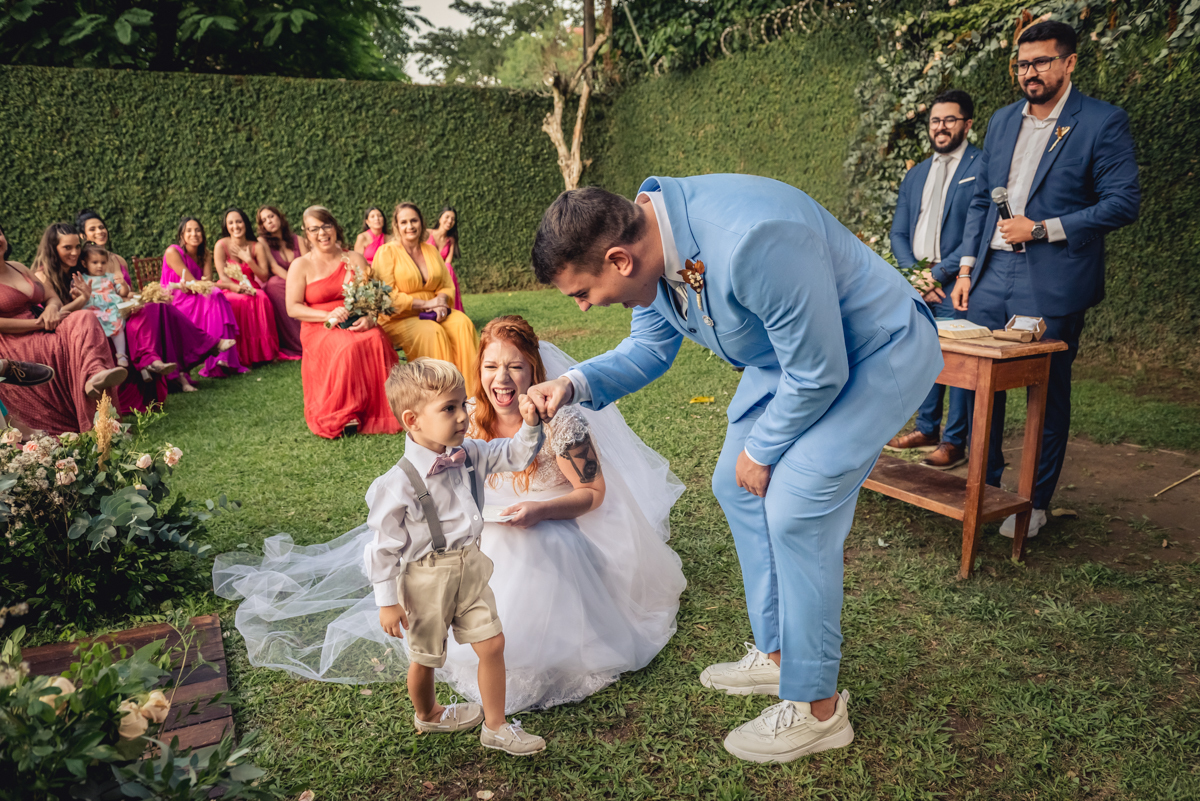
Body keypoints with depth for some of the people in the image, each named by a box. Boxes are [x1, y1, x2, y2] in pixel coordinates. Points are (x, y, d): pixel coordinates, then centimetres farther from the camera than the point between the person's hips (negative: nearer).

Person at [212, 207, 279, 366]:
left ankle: (260, 351, -26)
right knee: (239, 302, -35)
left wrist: (248, 260, -11)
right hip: (228, 290, -2)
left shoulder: (256, 247, 7)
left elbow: (264, 277, 1)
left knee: (262, 299, -32)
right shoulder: (221, 245, 0)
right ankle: (238, 354, -27)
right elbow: (222, 277, -8)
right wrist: (238, 288, -27)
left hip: (250, 289, 2)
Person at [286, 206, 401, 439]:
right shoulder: (300, 266, 7)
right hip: (319, 330, -2)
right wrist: (327, 315, -16)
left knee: (376, 341, -33)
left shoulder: (354, 260, 15)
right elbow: (293, 308, 0)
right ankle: (342, 416, -24)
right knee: (348, 347, -37)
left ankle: (378, 412, -25)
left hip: (357, 325, 2)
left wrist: (369, 318, -17)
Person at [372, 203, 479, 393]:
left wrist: (441, 302, -10)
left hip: (432, 313, 5)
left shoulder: (431, 250, 16)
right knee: (433, 332, -34)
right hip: (398, 319, -5)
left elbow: (448, 286, 14)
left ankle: (471, 391, -25)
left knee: (463, 324, -24)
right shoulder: (386, 252, -2)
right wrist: (425, 304, -15)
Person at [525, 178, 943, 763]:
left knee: (794, 510, -13)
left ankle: (817, 709, 7)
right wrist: (576, 385, -12)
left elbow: (819, 374, -28)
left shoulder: (751, 244, -39)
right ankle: (776, 655, 29)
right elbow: (650, 349, 6)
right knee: (736, 488, 11)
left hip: (876, 353, -9)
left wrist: (762, 451, -12)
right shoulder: (648, 245, -10)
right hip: (789, 354, 9)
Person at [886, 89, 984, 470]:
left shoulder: (983, 168, -5)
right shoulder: (915, 175, 17)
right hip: (917, 284, 6)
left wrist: (939, 273, -15)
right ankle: (926, 428, 27)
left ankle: (955, 442, 8)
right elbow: (898, 232, 14)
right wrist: (915, 273, -3)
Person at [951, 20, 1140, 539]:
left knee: (1048, 394, 5)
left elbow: (1124, 203, -9)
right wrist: (966, 267, 8)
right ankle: (984, 486, 26)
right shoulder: (1001, 121, 13)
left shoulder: (1103, 123, -4)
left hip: (1052, 282, -5)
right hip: (992, 274, 5)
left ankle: (1035, 503, 18)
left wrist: (1041, 229, -15)